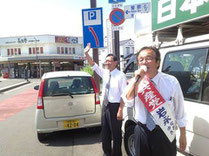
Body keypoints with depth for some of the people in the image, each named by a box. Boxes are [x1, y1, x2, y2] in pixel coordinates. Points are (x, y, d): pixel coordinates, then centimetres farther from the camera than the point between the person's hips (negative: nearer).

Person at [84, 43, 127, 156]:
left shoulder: (121, 75, -13)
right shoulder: (104, 73, 5)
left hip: (115, 106, -6)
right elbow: (93, 66, 2)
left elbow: (124, 94, -15)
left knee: (116, 133, 9)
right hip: (105, 105, 7)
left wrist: (120, 109, -18)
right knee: (105, 132, 19)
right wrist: (86, 54, -12)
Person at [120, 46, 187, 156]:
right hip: (142, 133, 2)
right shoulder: (135, 82, -5)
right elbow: (128, 102, -20)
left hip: (164, 134, -1)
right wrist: (137, 79, -28)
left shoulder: (171, 82, -9)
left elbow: (179, 110, -1)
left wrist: (183, 135, 5)